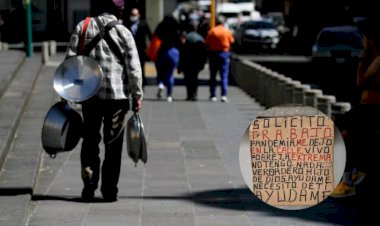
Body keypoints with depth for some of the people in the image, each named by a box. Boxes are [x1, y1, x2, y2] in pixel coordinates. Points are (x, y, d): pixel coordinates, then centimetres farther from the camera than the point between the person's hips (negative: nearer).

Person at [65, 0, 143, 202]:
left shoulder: (82, 27, 1)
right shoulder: (123, 32, -5)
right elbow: (133, 68, -6)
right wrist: (137, 95, 3)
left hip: (89, 94, 2)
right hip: (117, 95, -2)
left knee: (90, 140, 14)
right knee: (113, 144, 6)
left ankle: (89, 185, 5)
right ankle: (109, 190, 7)